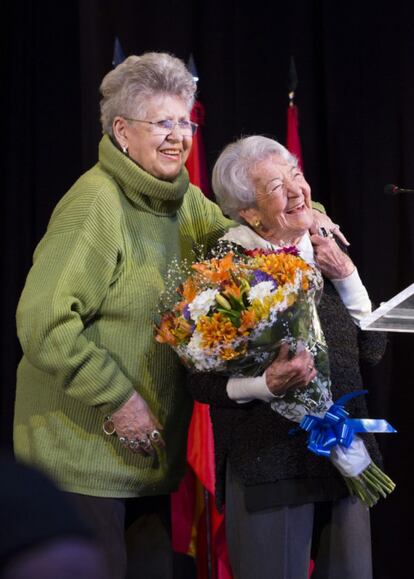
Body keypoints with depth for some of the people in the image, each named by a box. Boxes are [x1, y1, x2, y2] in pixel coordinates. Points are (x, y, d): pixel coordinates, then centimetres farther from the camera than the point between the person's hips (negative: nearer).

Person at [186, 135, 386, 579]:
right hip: (269, 463, -5)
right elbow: (202, 381, -9)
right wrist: (267, 385, -26)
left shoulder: (325, 252, 7)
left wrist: (346, 277, -3)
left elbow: (372, 351, 8)